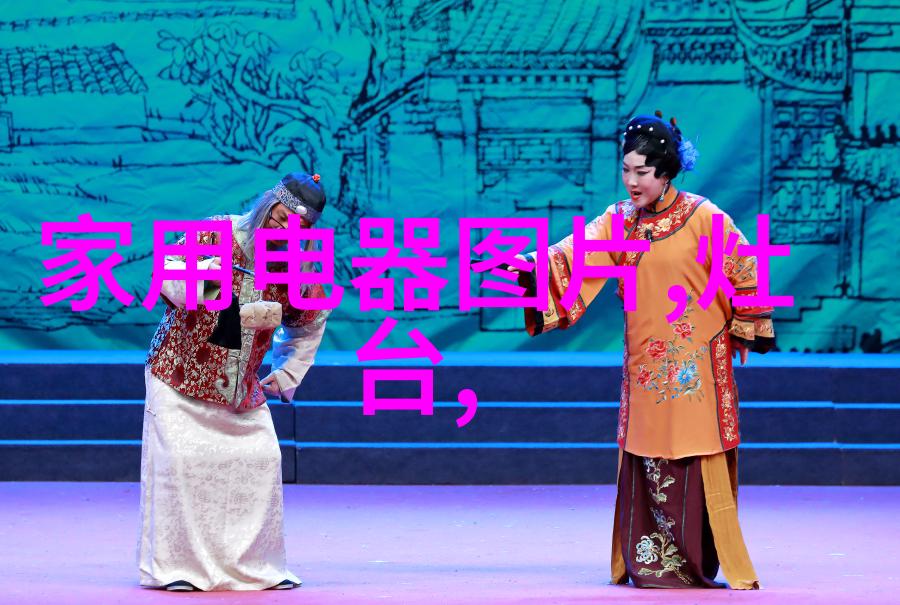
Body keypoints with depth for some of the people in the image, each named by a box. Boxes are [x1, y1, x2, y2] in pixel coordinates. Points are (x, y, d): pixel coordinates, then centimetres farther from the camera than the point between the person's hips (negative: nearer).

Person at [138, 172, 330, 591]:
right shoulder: (216, 233, -12)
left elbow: (309, 325, 16)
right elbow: (166, 277, -18)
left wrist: (286, 376, 9)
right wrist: (205, 274, -36)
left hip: (241, 385, 4)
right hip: (181, 375, -4)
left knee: (260, 460, -3)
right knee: (182, 458, -13)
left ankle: (255, 564, 10)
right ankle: (174, 565, -5)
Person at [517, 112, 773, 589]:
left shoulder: (703, 218, -7)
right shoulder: (619, 221, 6)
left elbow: (745, 271, 0)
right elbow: (573, 255, -7)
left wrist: (744, 331, 3)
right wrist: (532, 266, -24)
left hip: (695, 364, -4)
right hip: (644, 365, 4)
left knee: (692, 461, -5)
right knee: (645, 461, 4)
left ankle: (693, 562, 1)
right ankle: (651, 562, 11)